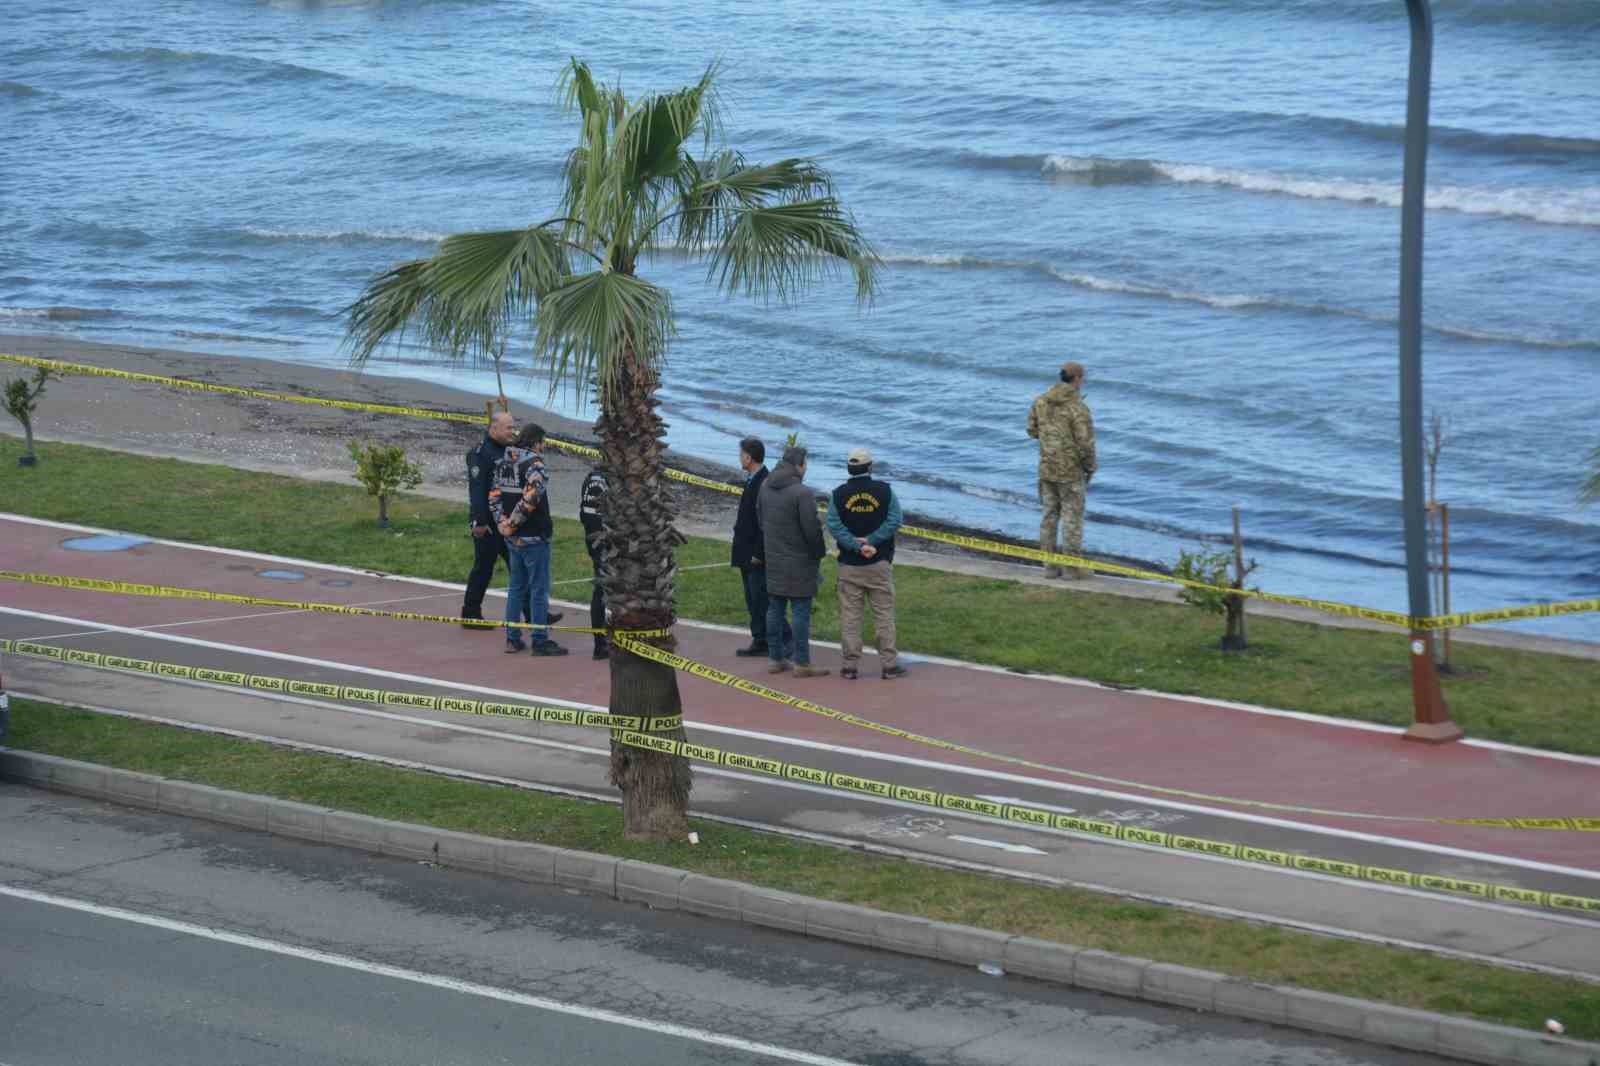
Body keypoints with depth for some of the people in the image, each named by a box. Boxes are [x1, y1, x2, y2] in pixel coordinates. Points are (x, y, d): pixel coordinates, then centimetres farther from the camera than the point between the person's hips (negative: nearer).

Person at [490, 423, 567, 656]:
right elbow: (531, 495, -28)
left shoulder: (503, 463, 10)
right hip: (534, 536, -8)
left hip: (513, 538, 8)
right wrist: (512, 522, -18)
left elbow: (494, 495, 12)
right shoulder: (534, 463, -15)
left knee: (517, 587, 17)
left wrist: (503, 522, 5)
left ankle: (512, 637, 20)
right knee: (539, 589, -1)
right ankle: (540, 641, 2)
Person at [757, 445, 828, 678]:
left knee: (775, 608, 13)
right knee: (800, 610, -2)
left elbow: (760, 520, 13)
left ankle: (774, 658, 18)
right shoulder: (802, 493, -19)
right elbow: (812, 528, -19)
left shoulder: (765, 488, 5)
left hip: (773, 560, 7)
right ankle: (802, 663, -1)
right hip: (799, 560, -7)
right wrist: (819, 552, -3)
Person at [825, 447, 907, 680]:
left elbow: (834, 525, -11)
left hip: (849, 565, 1)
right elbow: (894, 520, -10)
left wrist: (856, 545, -15)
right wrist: (871, 541, -13)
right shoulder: (884, 491, -2)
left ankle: (851, 665, 5)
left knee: (850, 616, 5)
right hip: (879, 564, -1)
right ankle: (889, 664, 4)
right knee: (884, 614, 5)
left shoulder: (839, 494, -1)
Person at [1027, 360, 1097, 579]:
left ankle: (1050, 565, 15)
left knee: (1049, 516, 12)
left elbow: (1032, 430, 11)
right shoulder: (1078, 408, -19)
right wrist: (1090, 468, -3)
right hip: (1070, 471, -6)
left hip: (1046, 468, 6)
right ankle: (1072, 567, 6)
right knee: (1072, 517, 2)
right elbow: (1086, 444, -19)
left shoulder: (1041, 401, 0)